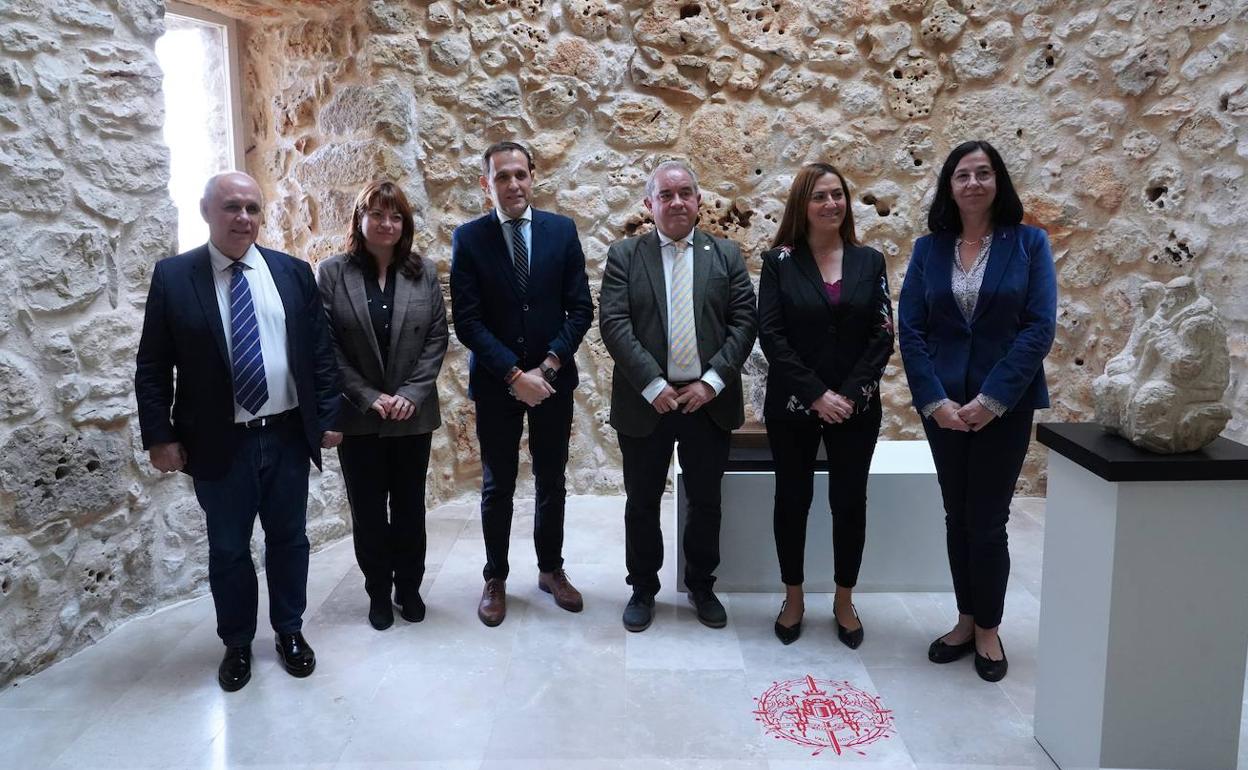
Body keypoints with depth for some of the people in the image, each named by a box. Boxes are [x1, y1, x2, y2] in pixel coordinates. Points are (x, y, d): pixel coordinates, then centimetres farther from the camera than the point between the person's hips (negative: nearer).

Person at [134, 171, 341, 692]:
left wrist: (328, 417, 0)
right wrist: (160, 436, -8)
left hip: (288, 436, 2)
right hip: (219, 444, -2)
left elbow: (320, 352, 4)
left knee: (289, 539, 15)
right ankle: (237, 642, 31)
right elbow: (152, 367, -3)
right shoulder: (173, 276, -3)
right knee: (228, 549, 12)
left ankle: (289, 630, 34)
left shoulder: (293, 272, 3)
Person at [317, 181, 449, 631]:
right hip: (358, 415, -1)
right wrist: (369, 397, -13)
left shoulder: (423, 272, 3)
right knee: (368, 509, 8)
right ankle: (378, 592, 25)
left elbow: (437, 337, 1)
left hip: (413, 415, 2)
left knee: (409, 505, 11)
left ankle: (409, 587, 28)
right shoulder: (331, 273, -3)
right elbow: (326, 345, -6)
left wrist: (412, 394, -10)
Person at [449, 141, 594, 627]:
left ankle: (551, 569, 31)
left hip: (553, 379, 2)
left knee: (551, 482, 13)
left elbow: (580, 309, -2)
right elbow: (467, 321, -10)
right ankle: (496, 577, 26)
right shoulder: (469, 238, -5)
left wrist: (547, 367, -12)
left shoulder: (562, 230, 0)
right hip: (496, 383, -1)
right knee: (498, 487, 10)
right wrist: (515, 375, -16)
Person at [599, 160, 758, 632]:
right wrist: (653, 386, -15)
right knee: (642, 503, 10)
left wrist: (713, 381, -12)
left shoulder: (726, 254, 6)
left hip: (709, 401, 1)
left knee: (706, 502, 13)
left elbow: (744, 322, 0)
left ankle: (701, 586, 31)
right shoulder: (624, 255, 1)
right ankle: (643, 588, 28)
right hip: (645, 402, -1)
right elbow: (614, 323, -8)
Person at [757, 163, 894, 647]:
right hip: (792, 405, -1)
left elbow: (883, 335, 0)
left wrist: (850, 393, -13)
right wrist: (816, 394, -15)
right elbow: (771, 335, -8)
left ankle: (844, 601, 24)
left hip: (856, 407, 2)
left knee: (850, 502, 7)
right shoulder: (779, 261, -2)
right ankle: (793, 598, 24)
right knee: (792, 500, 8)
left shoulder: (869, 261, 4)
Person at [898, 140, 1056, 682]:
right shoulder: (929, 249, 4)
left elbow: (1040, 327, -8)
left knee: (987, 520, 2)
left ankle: (988, 630, 19)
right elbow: (909, 329, 0)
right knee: (957, 516, 11)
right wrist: (934, 400, -11)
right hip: (942, 404, 3)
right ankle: (966, 622, 25)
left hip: (1005, 405, -2)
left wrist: (991, 400, -15)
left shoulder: (1029, 243, -2)